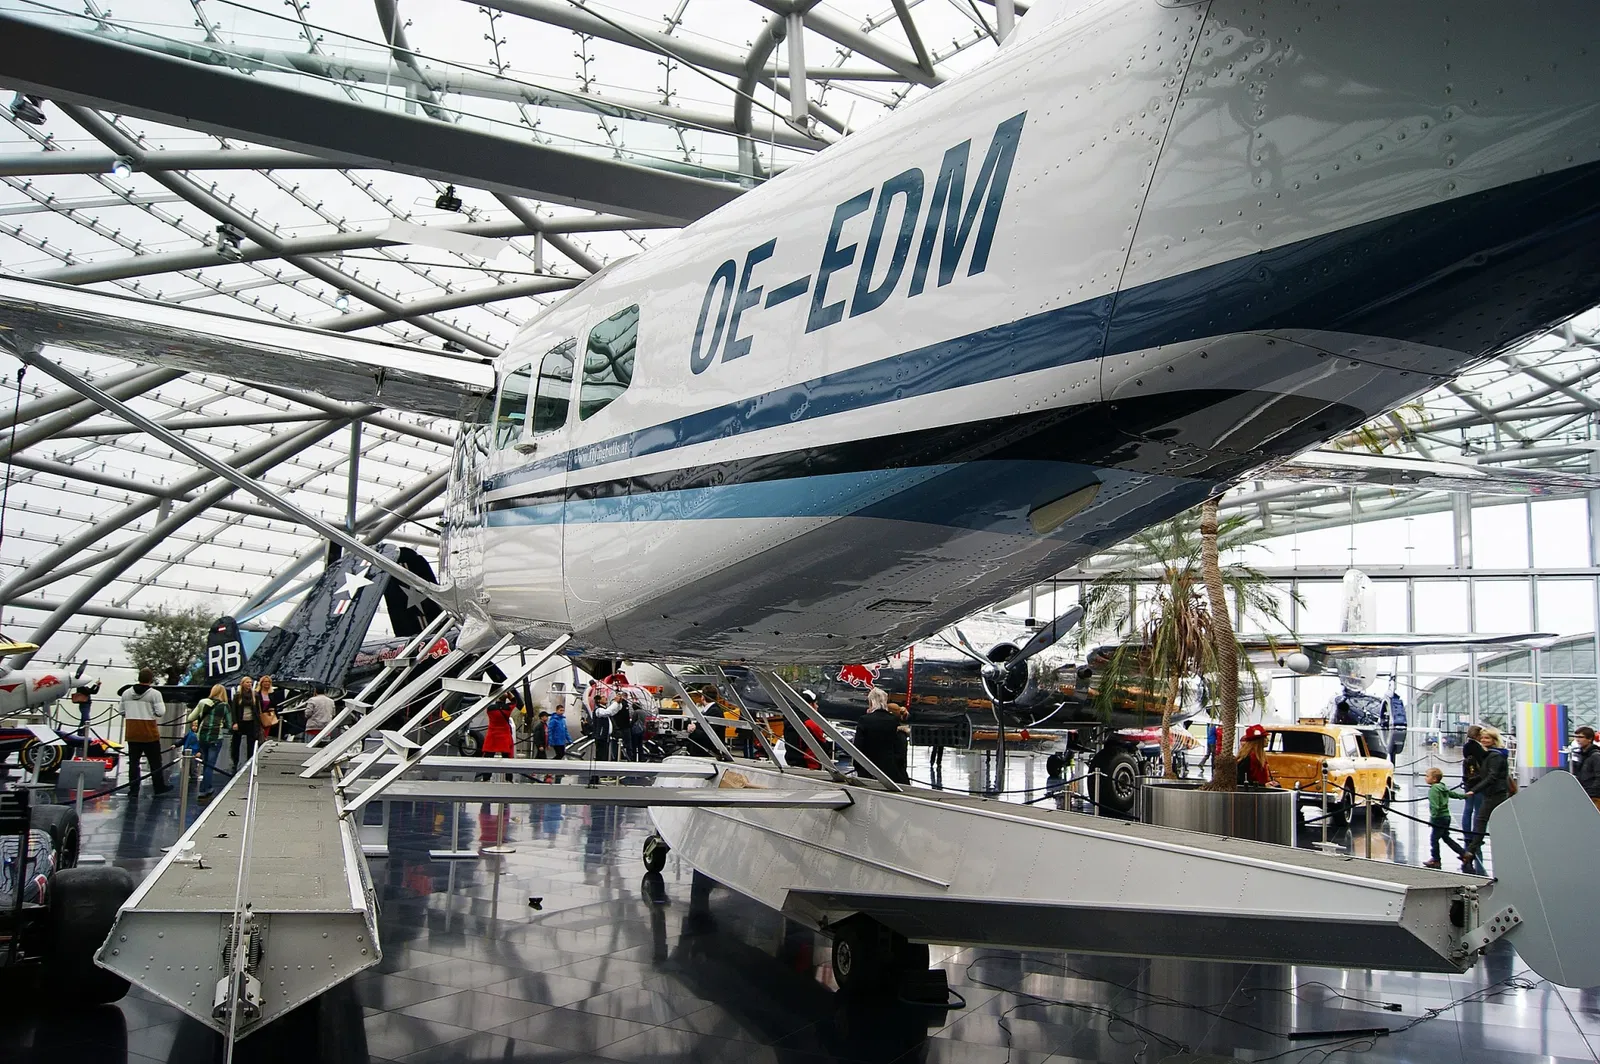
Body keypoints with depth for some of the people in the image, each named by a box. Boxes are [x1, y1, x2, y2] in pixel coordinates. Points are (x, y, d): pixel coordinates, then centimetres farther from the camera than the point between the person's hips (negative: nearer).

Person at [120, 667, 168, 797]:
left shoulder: (126, 693, 4)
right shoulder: (154, 693, -12)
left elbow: (122, 712, 10)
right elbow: (161, 712, -13)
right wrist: (162, 705, 7)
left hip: (132, 734, 4)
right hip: (149, 734, -3)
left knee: (133, 762, 8)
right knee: (155, 762, 10)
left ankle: (133, 790, 7)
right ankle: (159, 787, 19)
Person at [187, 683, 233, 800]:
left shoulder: (202, 703, 2)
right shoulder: (224, 706, -4)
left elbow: (190, 718, 7)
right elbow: (229, 725, -1)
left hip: (202, 737, 3)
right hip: (216, 738, -3)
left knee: (205, 764, 19)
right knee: (210, 765, 3)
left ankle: (208, 790, 28)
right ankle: (203, 793, -2)